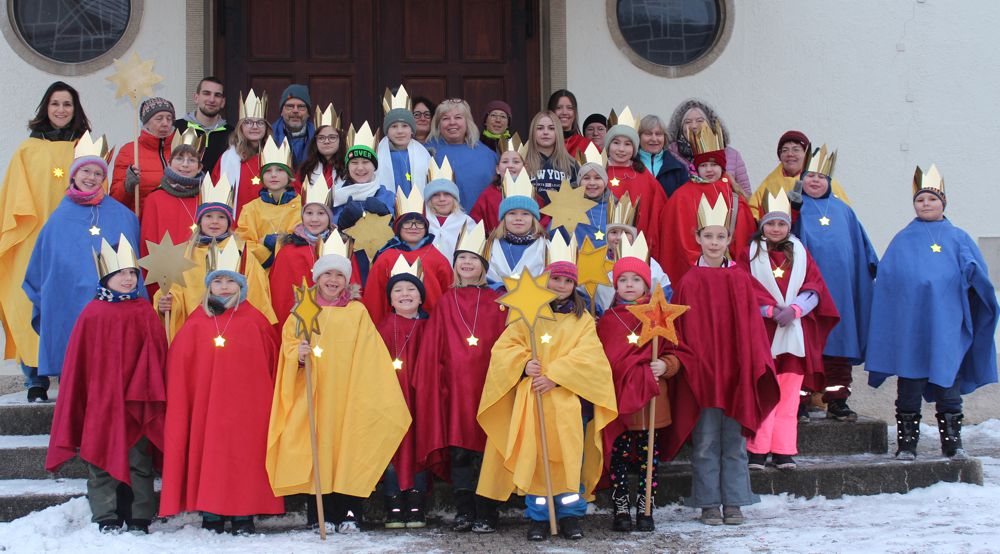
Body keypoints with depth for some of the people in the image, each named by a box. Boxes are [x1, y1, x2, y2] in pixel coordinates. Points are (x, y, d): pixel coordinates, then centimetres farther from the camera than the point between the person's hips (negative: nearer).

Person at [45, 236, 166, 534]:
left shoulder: (145, 313, 0)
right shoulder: (91, 314, 1)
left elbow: (157, 358, -1)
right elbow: (77, 364, 5)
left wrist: (150, 394, -9)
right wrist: (75, 406, 4)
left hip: (136, 404, 0)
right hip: (100, 401, 1)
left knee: (138, 461, 5)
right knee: (101, 460, 4)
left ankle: (139, 518, 12)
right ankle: (106, 518, 12)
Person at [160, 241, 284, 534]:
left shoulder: (256, 321, 4)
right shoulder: (196, 323, 5)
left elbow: (271, 362, 6)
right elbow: (179, 368, 8)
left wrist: (266, 398, 2)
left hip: (246, 405, -1)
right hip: (206, 403, 1)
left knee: (244, 454, -1)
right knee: (208, 454, 1)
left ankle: (243, 516, 8)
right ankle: (211, 515, 10)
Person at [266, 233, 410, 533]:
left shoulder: (357, 312, 6)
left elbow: (368, 355, 3)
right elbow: (289, 343, 5)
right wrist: (299, 354, -17)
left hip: (347, 394, 0)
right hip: (313, 396, 1)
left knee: (347, 446, -4)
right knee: (317, 448, -4)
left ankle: (348, 513, 2)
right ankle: (318, 516, 3)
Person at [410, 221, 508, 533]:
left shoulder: (495, 302, 8)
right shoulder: (446, 303, 11)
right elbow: (433, 351, 10)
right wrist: (435, 383, 2)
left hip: (487, 385, -1)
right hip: (455, 387, 1)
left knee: (484, 448, -3)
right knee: (459, 451, 1)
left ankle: (486, 515, 2)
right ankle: (463, 513, 7)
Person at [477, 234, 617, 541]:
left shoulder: (582, 319, 9)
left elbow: (587, 355, -4)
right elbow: (504, 347, 5)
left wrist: (556, 376, -16)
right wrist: (524, 363, -15)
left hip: (569, 402, 0)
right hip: (532, 401, 0)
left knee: (571, 458, -1)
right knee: (533, 456, -1)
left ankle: (570, 514, 10)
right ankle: (537, 516, 9)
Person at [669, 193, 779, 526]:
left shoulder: (741, 280, 6)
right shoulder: (689, 282, 0)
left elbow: (751, 326, 6)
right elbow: (684, 332, -1)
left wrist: (755, 367, -2)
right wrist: (687, 366, -8)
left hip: (736, 371, 2)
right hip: (701, 371, -2)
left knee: (735, 441, 6)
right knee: (705, 442, 2)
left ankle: (733, 502, 14)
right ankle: (708, 504, 10)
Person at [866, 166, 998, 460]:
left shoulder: (958, 238, 12)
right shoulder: (902, 240, 12)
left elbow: (976, 273, 2)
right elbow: (885, 278, 4)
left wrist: (973, 273, -18)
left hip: (947, 322, 0)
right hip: (910, 322, 0)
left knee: (948, 379, 2)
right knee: (909, 383, 3)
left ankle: (952, 441, 11)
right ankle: (906, 443, 10)